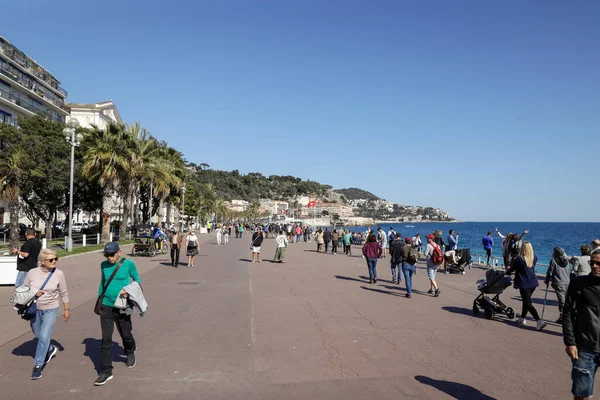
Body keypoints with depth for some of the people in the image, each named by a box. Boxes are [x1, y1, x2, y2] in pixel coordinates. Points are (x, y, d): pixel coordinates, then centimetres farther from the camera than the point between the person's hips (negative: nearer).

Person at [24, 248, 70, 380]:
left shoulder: (59, 274, -10)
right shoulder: (32, 273, -8)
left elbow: (64, 293, 0)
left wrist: (67, 309, 5)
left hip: (51, 310, -3)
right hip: (35, 309, 3)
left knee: (44, 336, -12)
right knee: (38, 336, 20)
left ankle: (37, 365, 3)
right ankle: (50, 349, 49)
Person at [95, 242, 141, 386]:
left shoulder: (128, 264, -10)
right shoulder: (104, 265, 1)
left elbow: (137, 280, 0)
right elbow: (102, 283, 14)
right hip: (106, 306, 2)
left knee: (125, 334, 15)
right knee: (106, 339, -1)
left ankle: (130, 354, 47)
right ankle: (106, 371, 9)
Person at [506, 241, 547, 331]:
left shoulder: (519, 259, -16)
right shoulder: (534, 258, 1)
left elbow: (512, 268, -3)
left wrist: (507, 273, 19)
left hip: (524, 284, -6)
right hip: (533, 283, 6)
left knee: (528, 304, -4)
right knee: (526, 301, 21)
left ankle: (539, 321, -15)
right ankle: (523, 318, 30)